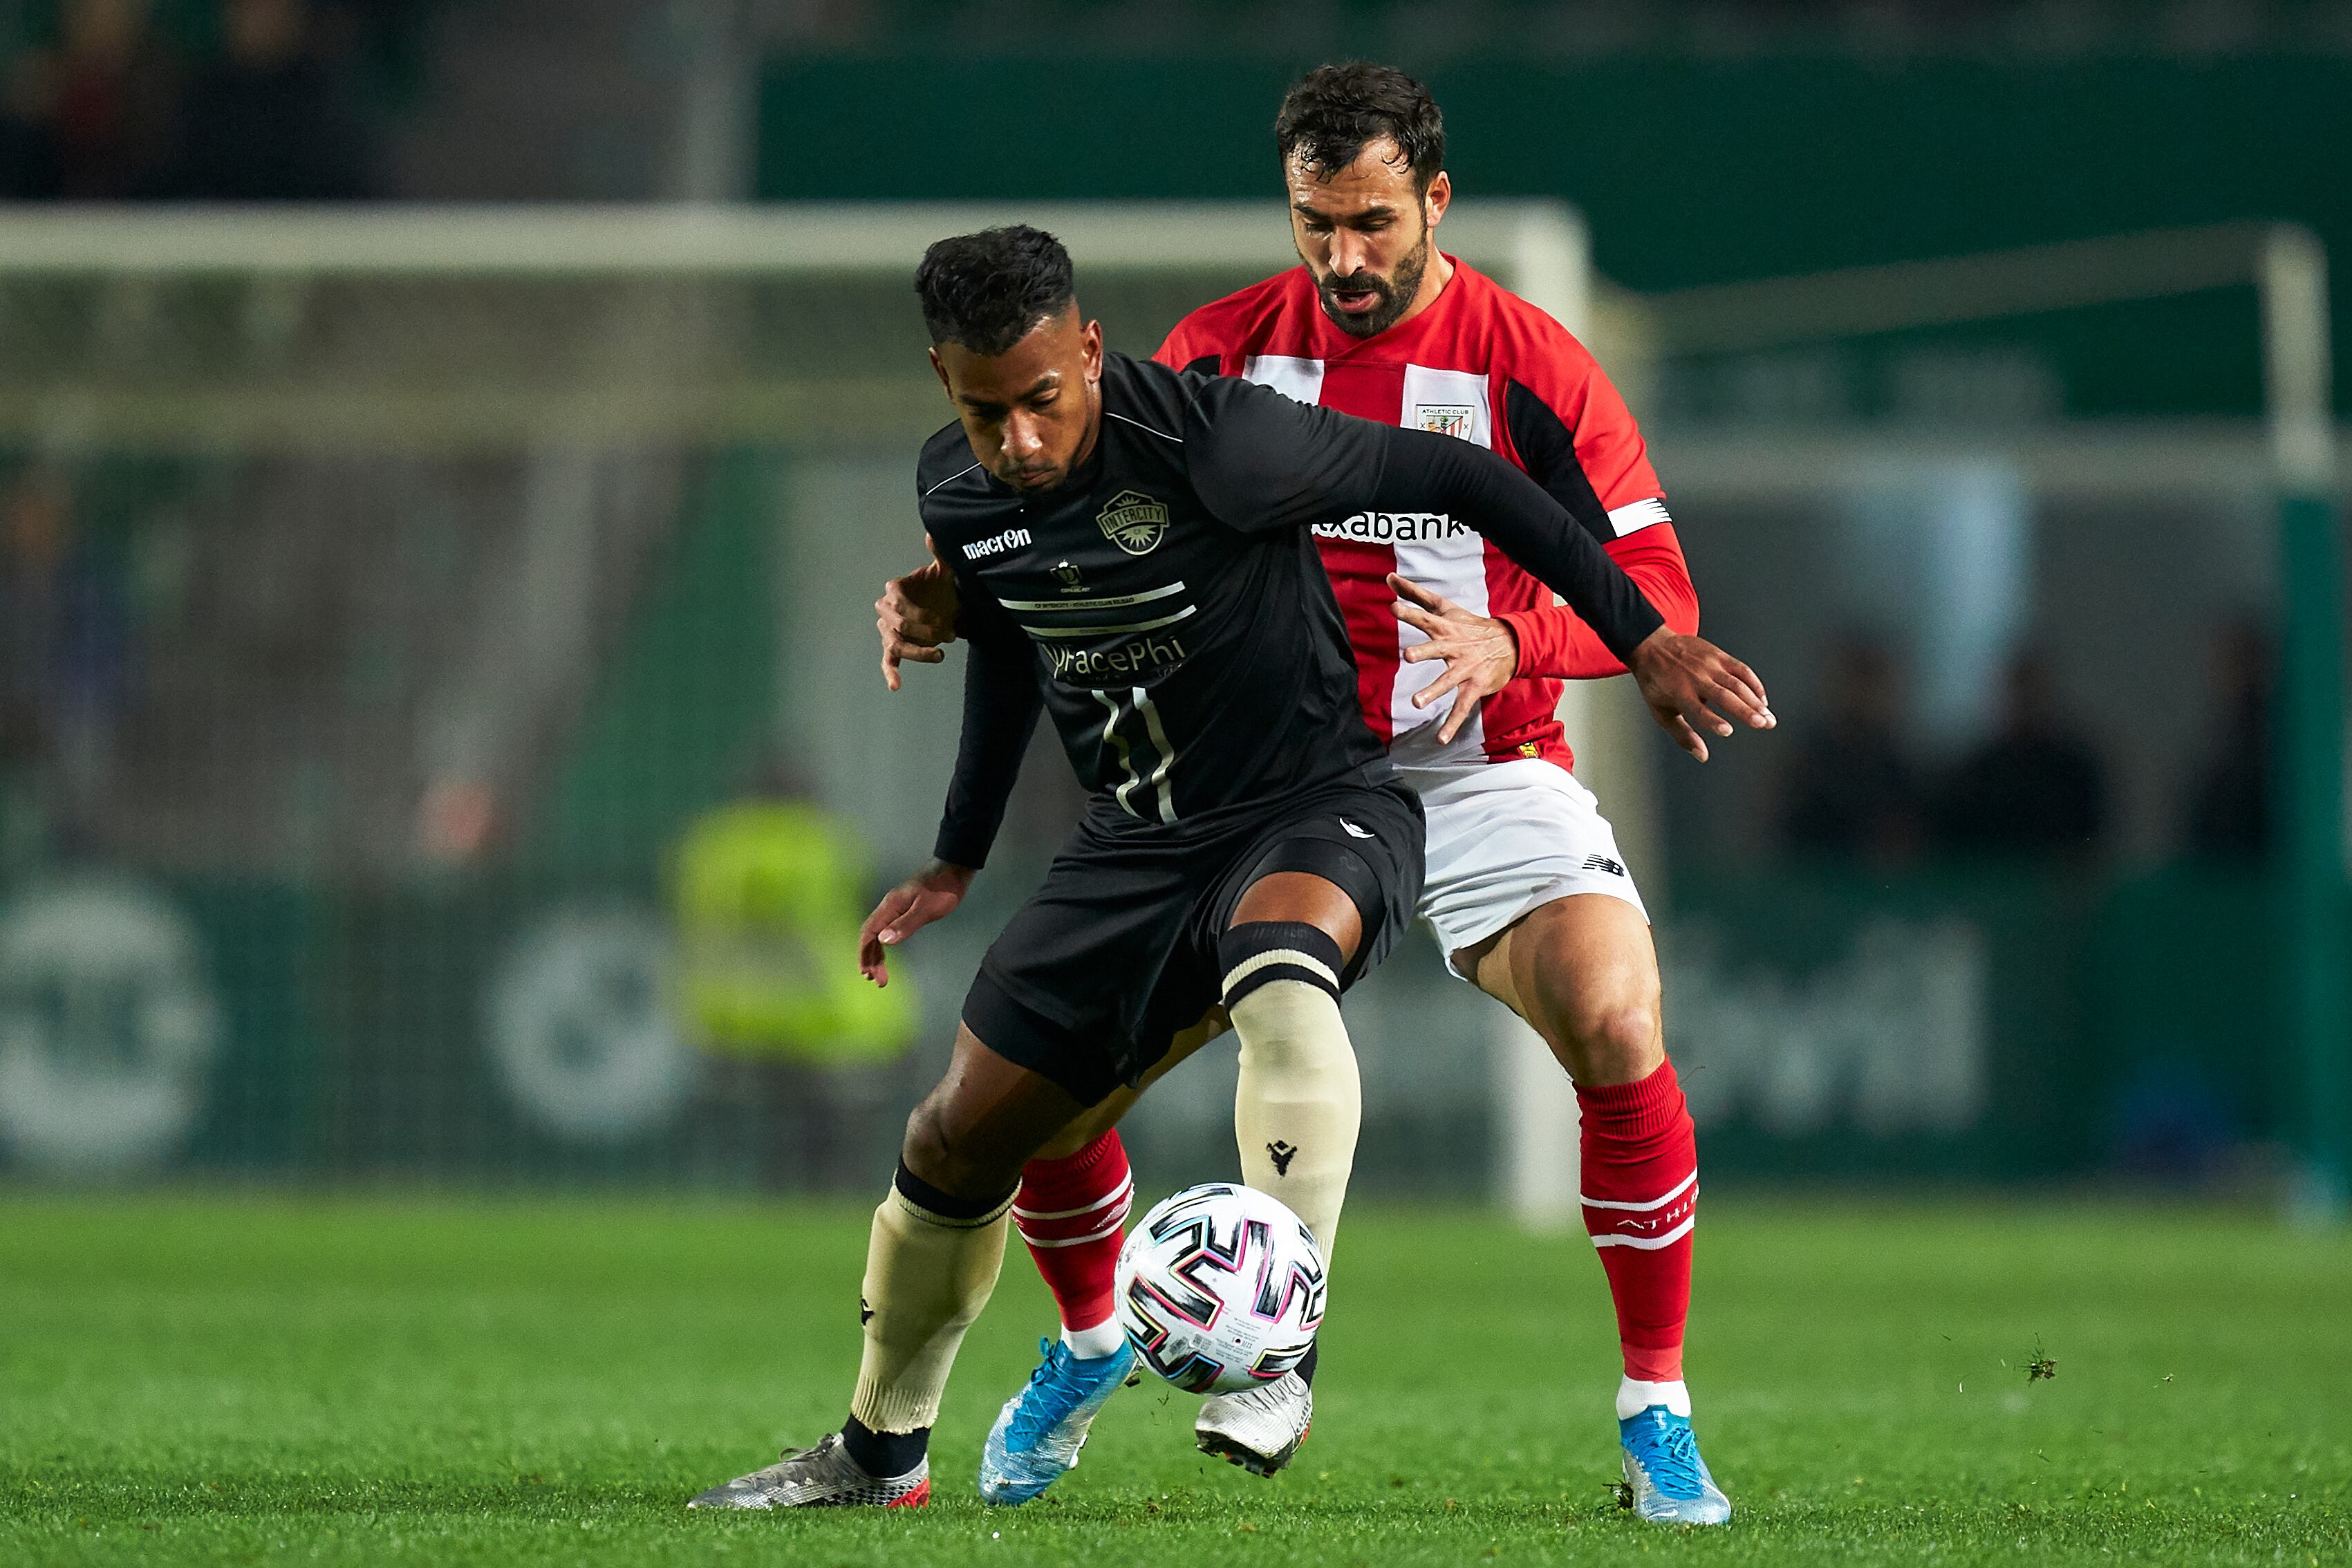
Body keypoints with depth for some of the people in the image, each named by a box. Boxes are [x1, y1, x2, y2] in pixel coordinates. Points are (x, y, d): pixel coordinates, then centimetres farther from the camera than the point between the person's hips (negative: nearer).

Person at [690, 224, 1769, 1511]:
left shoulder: (1210, 442, -25)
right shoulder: (957, 490, -4)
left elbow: (1455, 480, -17)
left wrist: (1645, 642, -15)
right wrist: (955, 862, 25)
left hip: (1317, 803, -6)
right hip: (1134, 843, 6)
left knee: (1278, 970, -41)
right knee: (956, 1145, 7)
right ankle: (879, 1452, 28)